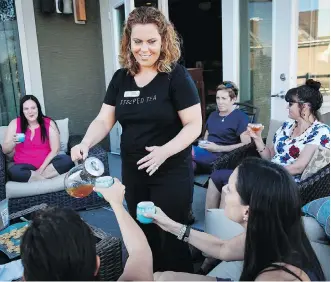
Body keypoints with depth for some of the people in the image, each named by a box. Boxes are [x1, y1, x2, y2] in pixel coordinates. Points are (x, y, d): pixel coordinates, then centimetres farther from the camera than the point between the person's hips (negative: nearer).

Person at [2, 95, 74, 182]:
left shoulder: (49, 123, 0)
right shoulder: (15, 124, 3)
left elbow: (55, 150, -5)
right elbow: (5, 151, 5)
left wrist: (42, 168, -15)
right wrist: (13, 142, -18)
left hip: (46, 163, 0)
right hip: (25, 166, 0)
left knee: (67, 160, -29)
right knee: (13, 172, -34)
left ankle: (34, 175, -22)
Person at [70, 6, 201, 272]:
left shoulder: (177, 75, -11)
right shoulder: (121, 77, 3)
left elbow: (194, 125, -14)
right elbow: (104, 120, 3)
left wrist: (165, 151, -30)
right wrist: (85, 144, -17)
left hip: (172, 172, -5)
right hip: (133, 172, 5)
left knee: (171, 236, 8)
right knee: (142, 235, 19)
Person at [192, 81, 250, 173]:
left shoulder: (240, 117, -1)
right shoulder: (213, 115, 22)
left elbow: (246, 144, -10)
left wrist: (218, 148, -12)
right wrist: (202, 144, 4)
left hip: (221, 157, -7)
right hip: (205, 152, 7)